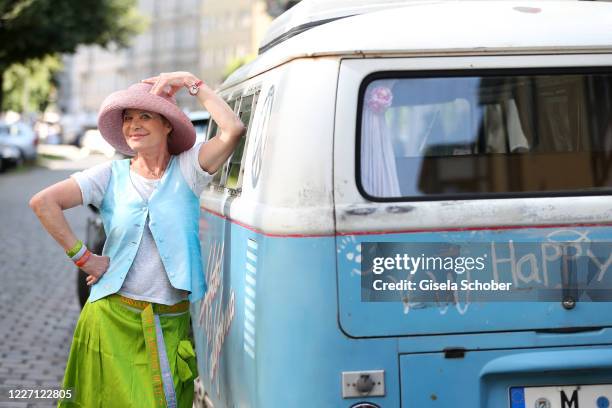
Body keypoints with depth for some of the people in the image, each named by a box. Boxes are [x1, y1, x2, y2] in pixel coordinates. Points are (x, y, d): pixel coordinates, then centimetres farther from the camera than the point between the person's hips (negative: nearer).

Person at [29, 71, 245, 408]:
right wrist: (83, 258, -9)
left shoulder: (186, 170, 0)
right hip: (113, 320, 0)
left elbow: (233, 130, -16)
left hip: (173, 325, 0)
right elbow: (43, 202, -7)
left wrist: (191, 83, -10)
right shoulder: (111, 175, 1)